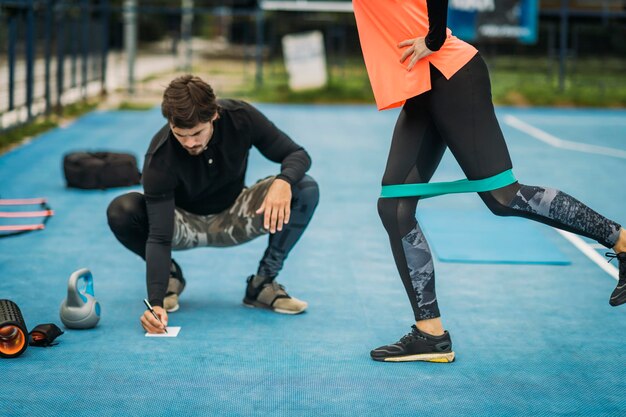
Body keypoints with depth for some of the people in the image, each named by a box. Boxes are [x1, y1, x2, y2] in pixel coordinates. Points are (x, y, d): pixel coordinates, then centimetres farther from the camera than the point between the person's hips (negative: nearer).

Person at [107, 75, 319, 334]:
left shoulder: (241, 118, -24)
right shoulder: (160, 157, -31)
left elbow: (298, 155, -14)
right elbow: (159, 236, -33)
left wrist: (284, 181, -39)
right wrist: (155, 302, -45)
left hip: (233, 220, 2)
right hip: (184, 223, -2)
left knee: (306, 191, -25)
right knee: (121, 212, -33)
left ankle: (262, 284, -7)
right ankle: (171, 276, -2)